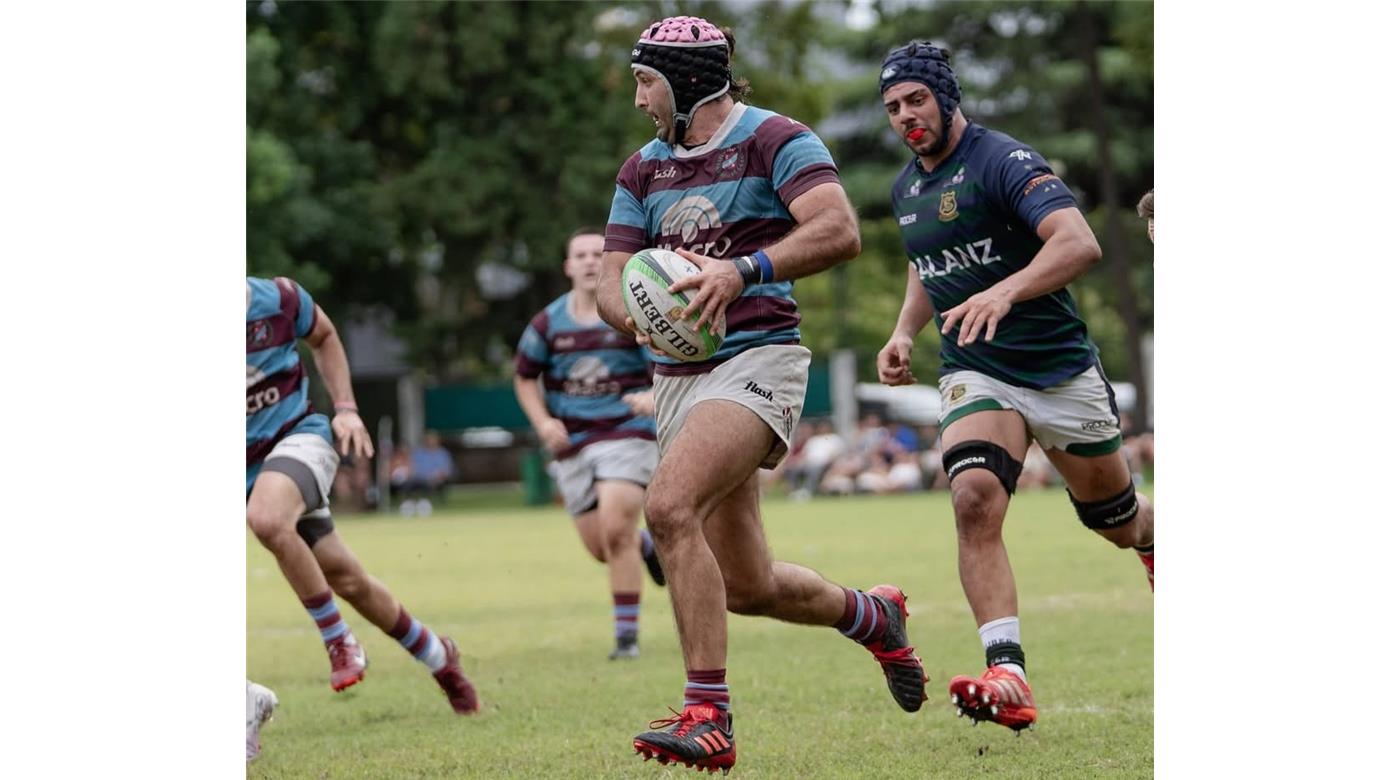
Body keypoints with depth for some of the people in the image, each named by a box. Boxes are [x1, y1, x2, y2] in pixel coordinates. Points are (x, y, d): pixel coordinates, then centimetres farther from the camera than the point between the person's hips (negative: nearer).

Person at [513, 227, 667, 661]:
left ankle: (626, 637, -10)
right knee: (600, 548, 4)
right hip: (573, 444, 4)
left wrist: (655, 397, -27)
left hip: (627, 434, -4)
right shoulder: (548, 324, 2)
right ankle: (648, 547, 40)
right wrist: (543, 422, 0)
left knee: (615, 531, -20)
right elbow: (525, 377, 15)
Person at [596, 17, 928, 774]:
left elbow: (839, 232, -21)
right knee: (748, 588, 10)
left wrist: (743, 272, -33)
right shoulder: (643, 170, 15)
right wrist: (639, 315, -14)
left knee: (669, 506, -30)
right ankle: (872, 616, 40)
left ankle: (707, 716, -29)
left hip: (757, 362, -7)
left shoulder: (773, 139, -6)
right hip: (680, 376, 7)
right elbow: (612, 283, 10)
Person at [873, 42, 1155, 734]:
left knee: (1117, 521, 12)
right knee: (975, 497, -25)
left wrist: (1003, 293, -45)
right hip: (976, 375, 4)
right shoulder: (906, 189, 9)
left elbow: (1080, 244, -30)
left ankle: (1155, 544, 52)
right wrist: (904, 333, 9)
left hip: (1063, 371, -4)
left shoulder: (1004, 161, -15)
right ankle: (1008, 676, -34)